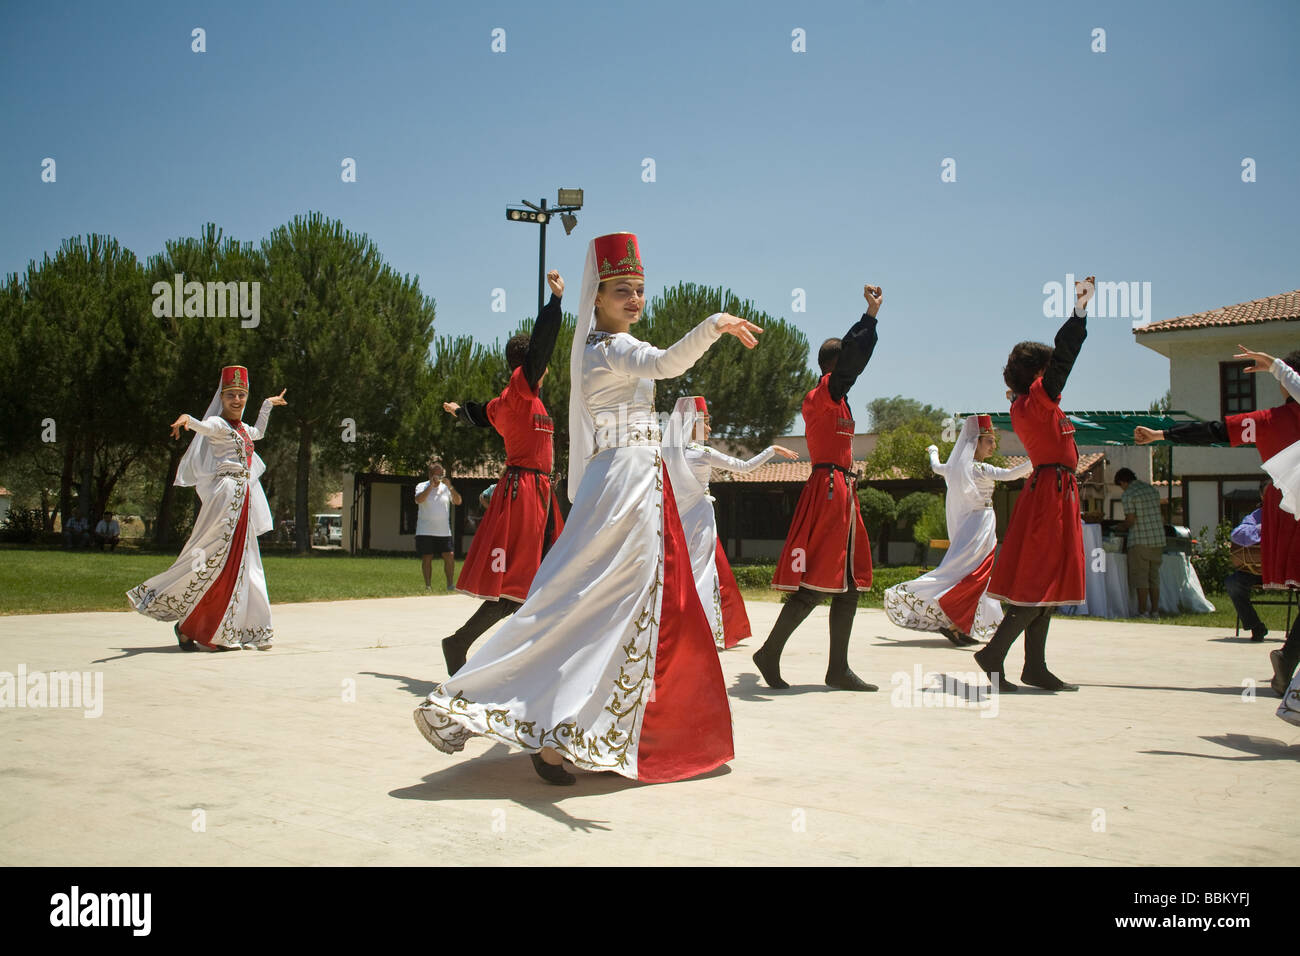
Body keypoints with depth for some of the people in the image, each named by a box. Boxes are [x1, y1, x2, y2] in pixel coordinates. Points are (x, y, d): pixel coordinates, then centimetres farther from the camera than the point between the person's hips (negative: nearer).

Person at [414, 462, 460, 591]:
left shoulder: (446, 487, 9)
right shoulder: (422, 486, 2)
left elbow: (458, 501, -4)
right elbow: (418, 500, -18)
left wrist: (450, 487, -16)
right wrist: (431, 485, -21)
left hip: (444, 531, 2)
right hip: (425, 531, -2)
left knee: (450, 557, -6)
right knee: (427, 558, 0)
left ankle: (450, 584, 5)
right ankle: (428, 585, 10)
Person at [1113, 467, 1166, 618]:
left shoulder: (1127, 495, -7)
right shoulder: (1153, 491, 14)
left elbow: (1131, 520, -13)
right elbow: (1161, 516, 18)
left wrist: (1118, 527, 4)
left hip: (1140, 540, -7)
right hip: (1158, 539, 7)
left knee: (1140, 577, -3)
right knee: (1154, 576, 11)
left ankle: (1143, 612, -6)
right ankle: (1155, 611, 10)